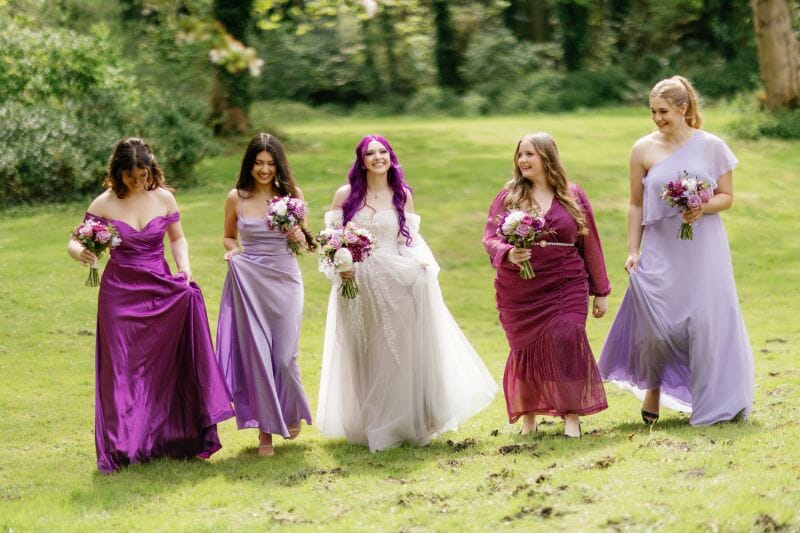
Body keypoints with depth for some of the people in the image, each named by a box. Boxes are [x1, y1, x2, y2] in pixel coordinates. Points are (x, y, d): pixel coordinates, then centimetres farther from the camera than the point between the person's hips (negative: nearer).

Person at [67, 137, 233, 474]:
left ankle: (173, 439, 14)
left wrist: (184, 266, -4)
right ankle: (120, 449, 5)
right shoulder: (105, 204, -5)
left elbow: (177, 238, 14)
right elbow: (74, 243, -2)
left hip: (161, 290, 2)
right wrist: (81, 254, -25)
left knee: (168, 366, 2)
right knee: (122, 371, -1)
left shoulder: (163, 199, 0)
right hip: (121, 293, -2)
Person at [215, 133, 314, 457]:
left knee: (284, 356, -3)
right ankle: (265, 430, 11)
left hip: (285, 281, 0)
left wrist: (299, 236, -11)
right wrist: (231, 251, -6)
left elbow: (305, 241, 11)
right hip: (248, 282, 0)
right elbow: (229, 236, 15)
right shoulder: (236, 198, 2)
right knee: (255, 355, 0)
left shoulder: (291, 195, 2)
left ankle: (291, 412, 28)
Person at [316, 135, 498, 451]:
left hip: (394, 283, 0)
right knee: (362, 357, 6)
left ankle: (399, 423, 12)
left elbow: (408, 240, 9)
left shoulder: (402, 195, 5)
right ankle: (365, 426, 17)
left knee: (396, 353, 1)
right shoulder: (346, 195, 2)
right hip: (357, 285, 0)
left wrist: (420, 262, -9)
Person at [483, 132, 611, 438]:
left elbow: (590, 245, 10)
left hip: (566, 288, -1)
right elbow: (490, 238, 1)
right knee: (526, 349, 4)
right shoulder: (508, 196, 5)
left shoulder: (573, 196, 5)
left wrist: (600, 292, 11)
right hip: (519, 292, 1)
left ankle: (572, 415, -5)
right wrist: (508, 254, -22)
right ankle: (527, 415, 22)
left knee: (566, 342, -14)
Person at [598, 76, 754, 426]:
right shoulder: (644, 150, 1)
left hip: (703, 249, 0)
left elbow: (727, 196, 4)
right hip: (661, 250, 0)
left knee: (707, 321, -1)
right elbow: (636, 204, 7)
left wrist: (703, 207, -16)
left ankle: (714, 403, 13)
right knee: (658, 324, -4)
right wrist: (633, 250, 3)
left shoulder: (711, 146, 0)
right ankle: (653, 389, 22)